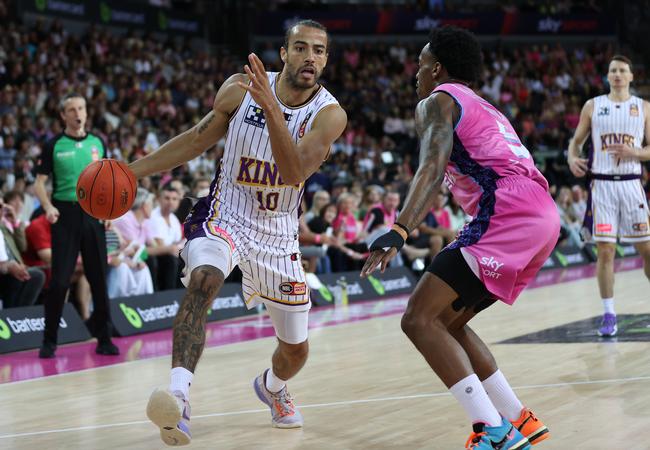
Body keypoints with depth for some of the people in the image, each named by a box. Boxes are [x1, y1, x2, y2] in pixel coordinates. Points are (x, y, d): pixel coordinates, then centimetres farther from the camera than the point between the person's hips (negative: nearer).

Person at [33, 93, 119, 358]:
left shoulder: (97, 143, 10)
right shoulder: (54, 145, 0)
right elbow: (39, 182, 0)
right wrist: (48, 206, -18)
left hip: (93, 214, 3)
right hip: (65, 214, -3)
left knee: (99, 279, 3)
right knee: (59, 281, -6)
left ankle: (104, 339, 12)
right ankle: (49, 341, 4)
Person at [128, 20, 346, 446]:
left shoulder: (329, 114, -16)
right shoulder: (240, 89, -11)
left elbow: (295, 173, -31)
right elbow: (197, 139, 4)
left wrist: (271, 109, -42)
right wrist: (132, 171, 2)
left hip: (278, 234, 1)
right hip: (224, 214, -1)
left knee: (296, 349, 13)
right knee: (203, 279, -37)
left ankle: (272, 386, 50)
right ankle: (178, 395, -45)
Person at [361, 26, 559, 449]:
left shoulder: (437, 101, 4)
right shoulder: (486, 109, 31)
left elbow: (433, 168, -15)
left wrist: (398, 231, -27)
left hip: (507, 216, -9)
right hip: (544, 217, 9)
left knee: (420, 319, -11)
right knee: (447, 321, 19)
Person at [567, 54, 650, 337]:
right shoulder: (592, 106, 7)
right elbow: (577, 141, 13)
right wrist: (573, 158, -8)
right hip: (601, 184, 0)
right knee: (605, 251, -3)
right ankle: (609, 316, 3)